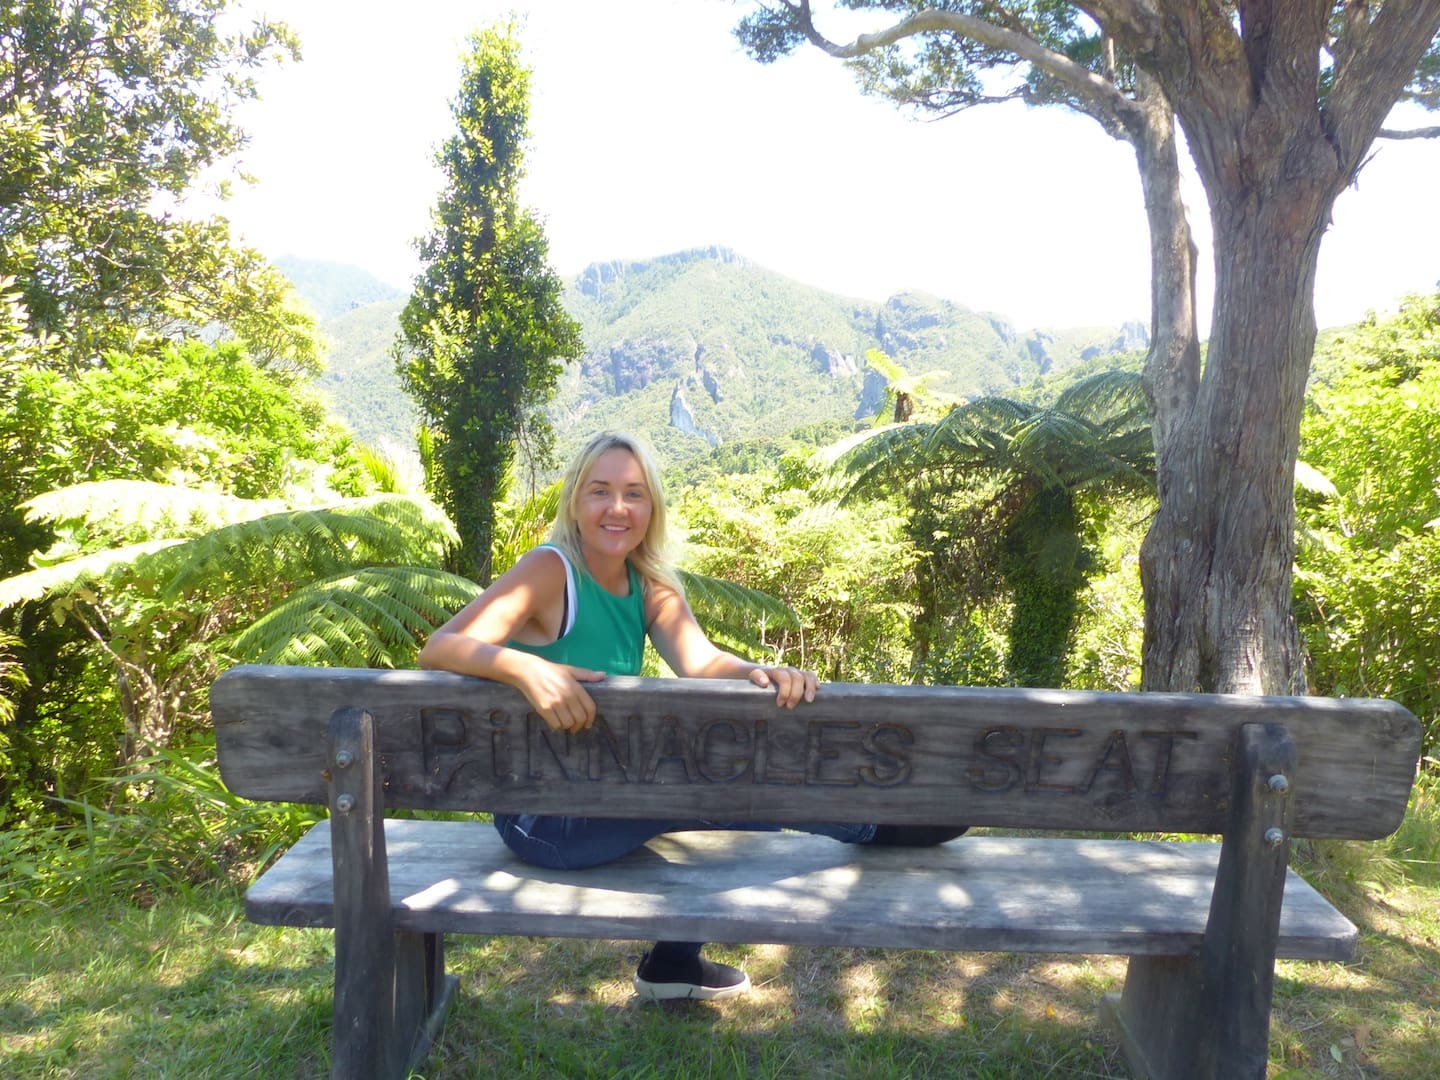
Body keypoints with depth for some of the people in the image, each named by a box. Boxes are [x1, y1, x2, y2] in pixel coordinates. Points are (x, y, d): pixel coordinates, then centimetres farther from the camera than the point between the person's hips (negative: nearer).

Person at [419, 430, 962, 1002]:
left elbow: (701, 659, -16)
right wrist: (527, 668, -45)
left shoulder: (649, 585, 2)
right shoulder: (551, 570, -17)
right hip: (542, 817, -7)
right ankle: (876, 829, 2)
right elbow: (439, 647, -27)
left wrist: (760, 672, -37)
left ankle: (673, 963, 26)